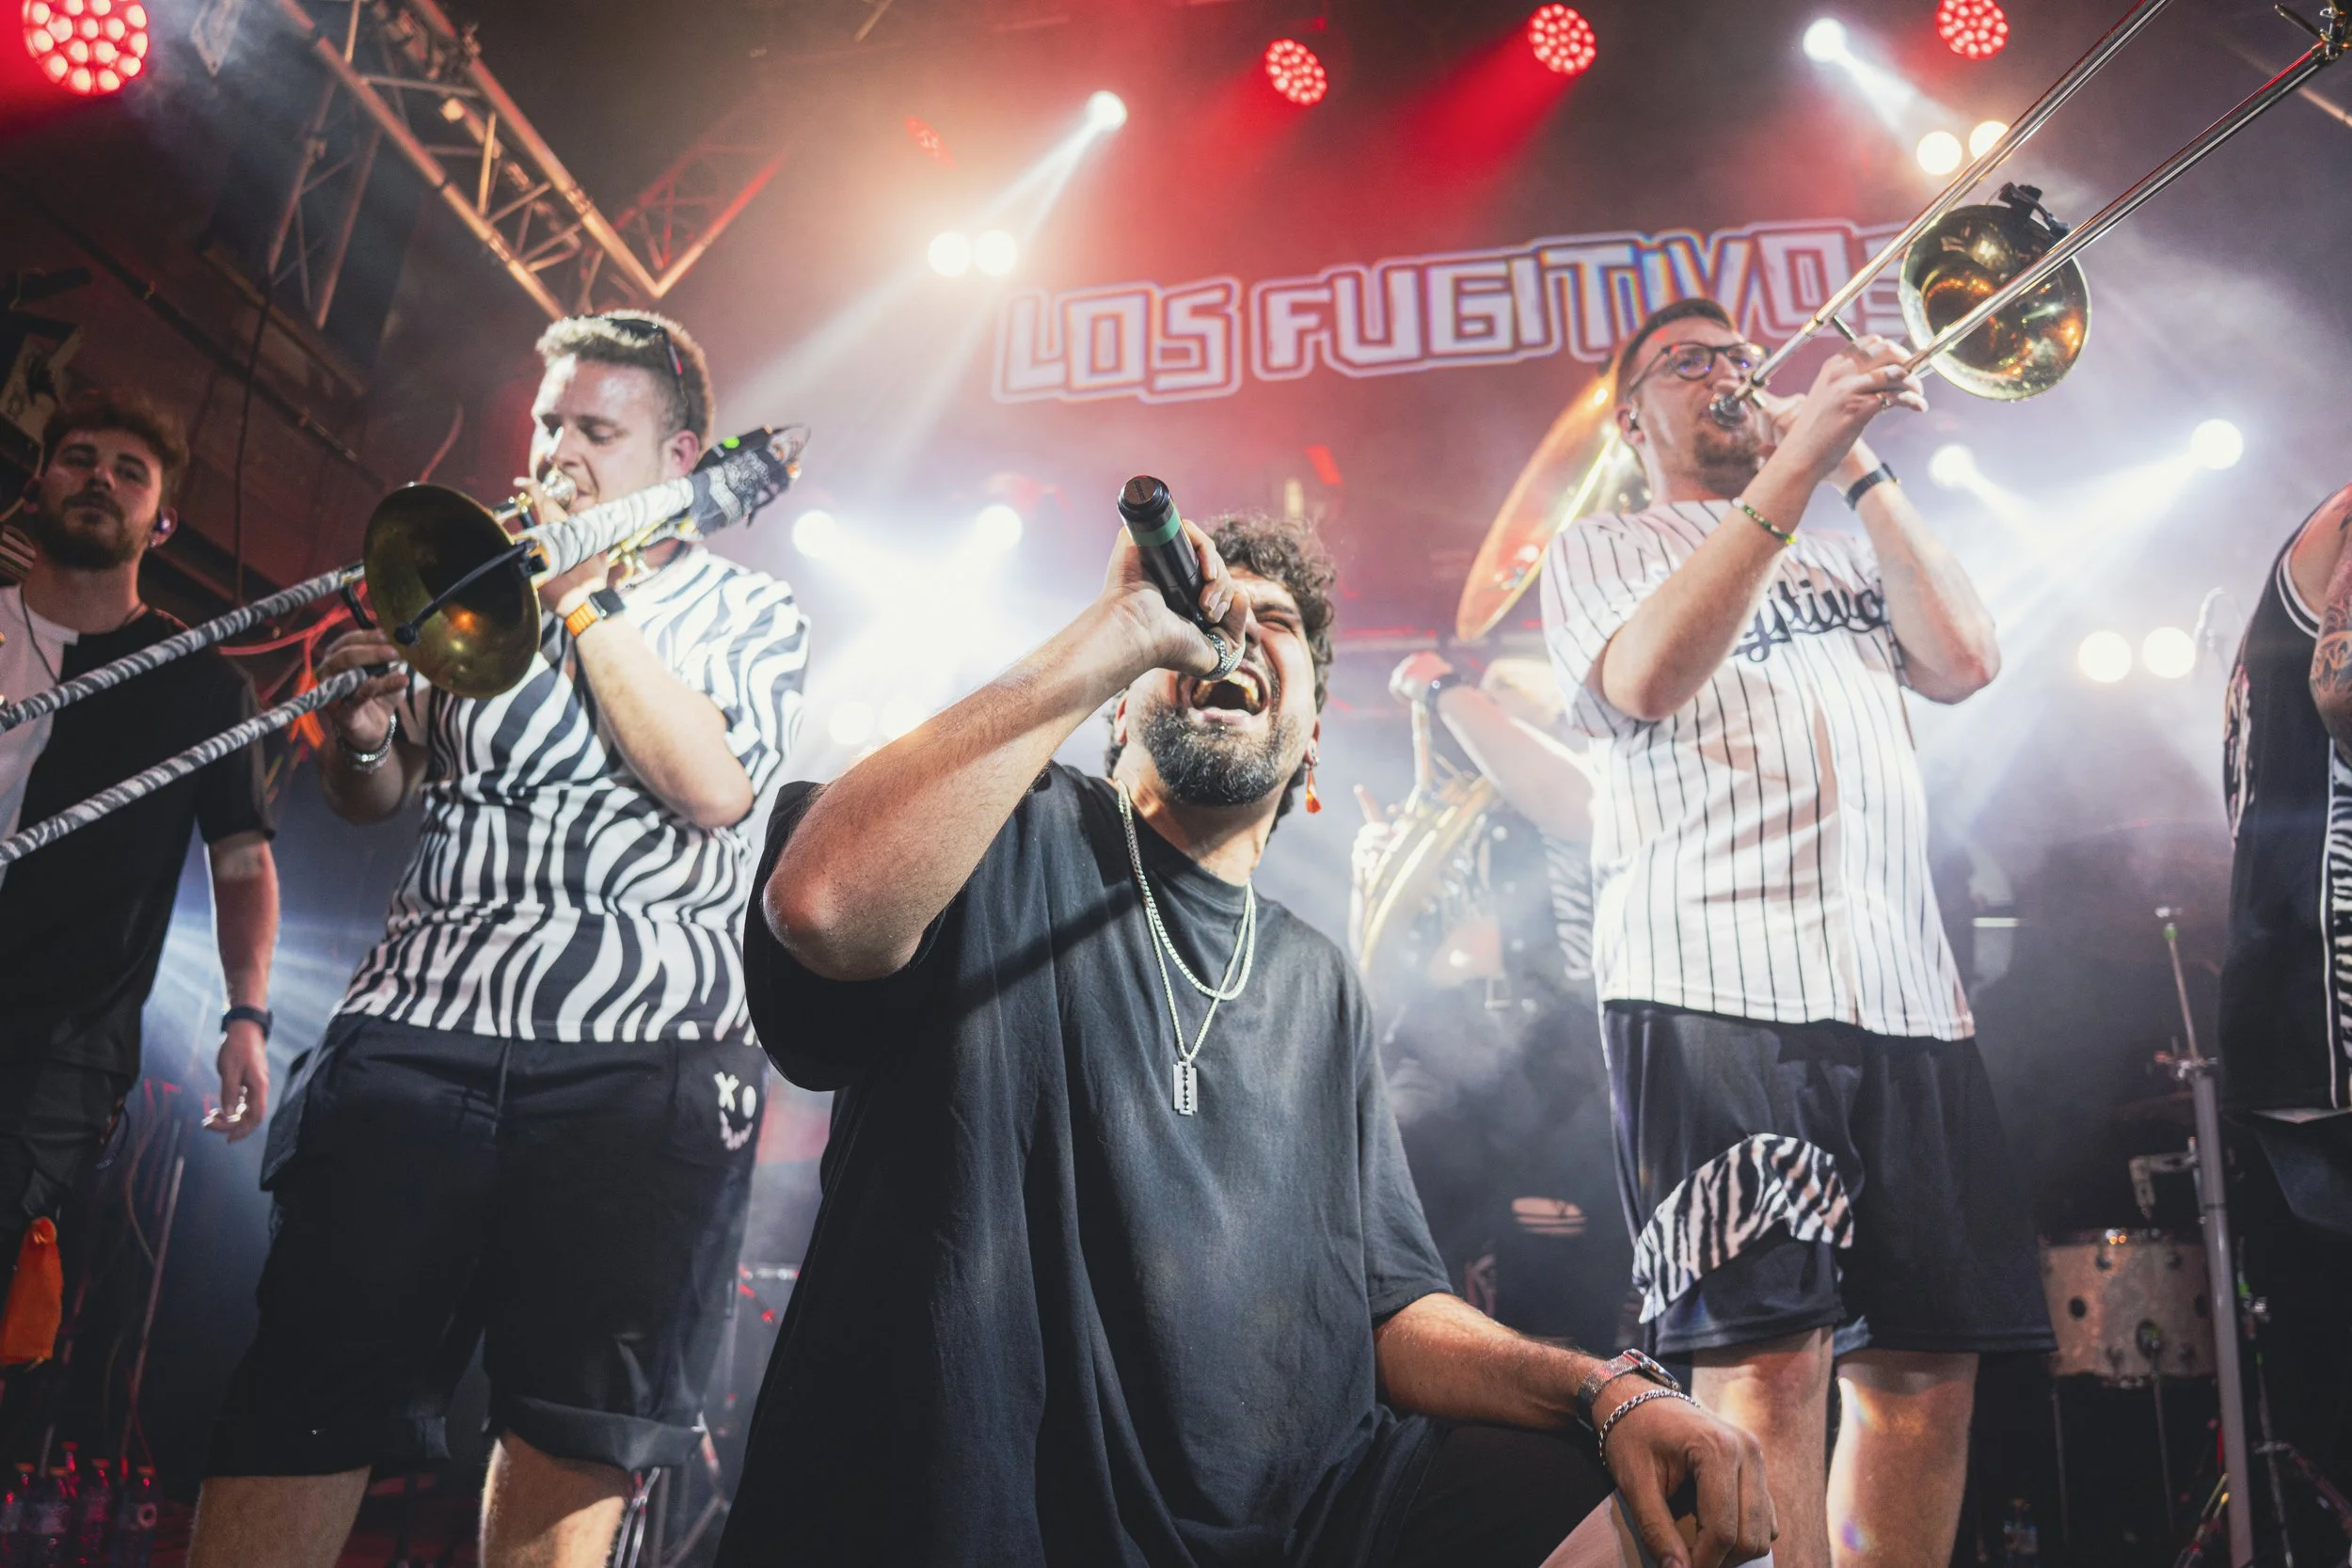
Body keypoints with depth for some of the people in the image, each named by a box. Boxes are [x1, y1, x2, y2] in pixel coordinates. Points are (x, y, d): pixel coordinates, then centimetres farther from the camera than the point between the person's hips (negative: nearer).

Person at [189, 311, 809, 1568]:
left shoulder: (749, 610, 9)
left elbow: (714, 786, -10)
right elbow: (374, 800, 20)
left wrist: (589, 596, -7)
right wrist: (367, 730, -3)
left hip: (639, 1058, -2)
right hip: (418, 1028, 3)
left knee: (573, 1439, 4)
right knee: (304, 1410, -3)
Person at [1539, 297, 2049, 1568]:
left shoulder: (1844, 555, 29)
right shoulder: (1598, 551, 15)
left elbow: (1964, 660, 10)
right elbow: (1645, 678, -8)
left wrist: (1860, 463, 10)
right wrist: (1796, 463, -9)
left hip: (1906, 991, 5)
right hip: (1714, 986, -5)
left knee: (1926, 1367, 3)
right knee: (1767, 1362, -14)